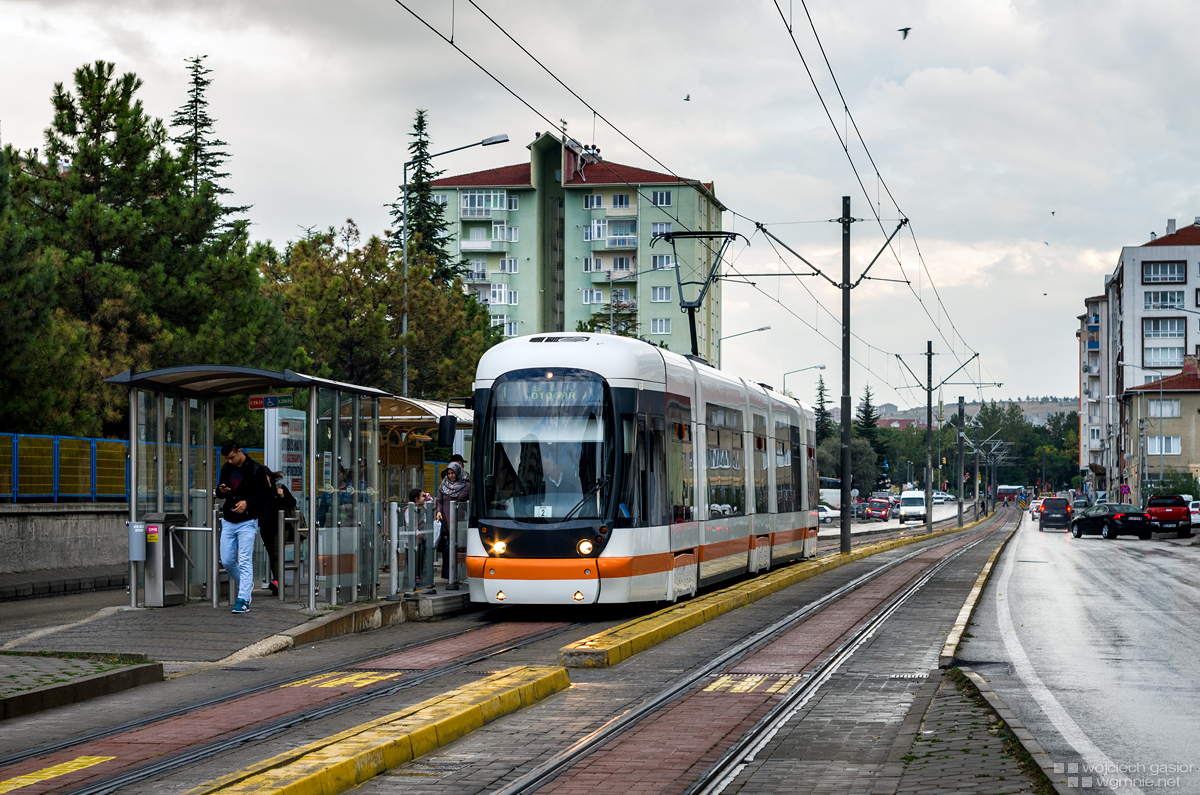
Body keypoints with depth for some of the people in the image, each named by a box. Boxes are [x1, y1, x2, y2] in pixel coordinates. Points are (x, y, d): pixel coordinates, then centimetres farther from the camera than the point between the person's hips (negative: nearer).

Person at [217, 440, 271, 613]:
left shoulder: (256, 469, -8)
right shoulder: (226, 469, 8)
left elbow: (266, 493, -6)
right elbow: (219, 490, 19)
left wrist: (247, 502, -20)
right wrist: (221, 490, -6)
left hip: (247, 522, -6)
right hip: (228, 521, 6)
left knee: (245, 562, -10)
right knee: (227, 561, 6)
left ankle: (244, 601, -12)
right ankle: (246, 585, 29)